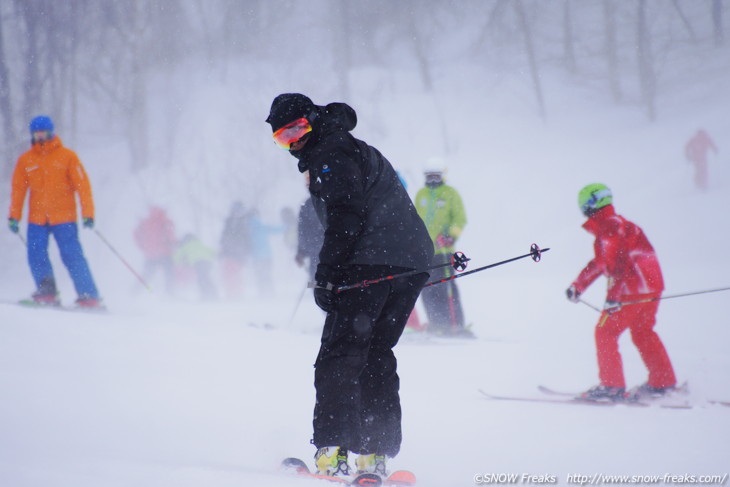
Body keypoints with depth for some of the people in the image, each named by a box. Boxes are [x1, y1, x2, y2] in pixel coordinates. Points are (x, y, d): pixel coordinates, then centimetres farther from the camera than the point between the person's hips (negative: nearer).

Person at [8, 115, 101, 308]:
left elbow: (82, 185, -2)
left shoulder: (67, 156, 0)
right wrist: (14, 216, 5)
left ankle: (89, 297, -6)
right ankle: (47, 292, -8)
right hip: (37, 219, 3)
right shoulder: (25, 160, 8)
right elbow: (18, 189, 12)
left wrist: (88, 213, -9)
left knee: (72, 256, -9)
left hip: (64, 218, -3)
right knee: (36, 255, -13)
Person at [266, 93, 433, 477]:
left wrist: (325, 276, -18)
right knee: (376, 357, 14)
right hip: (414, 263, 10)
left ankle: (333, 449, -19)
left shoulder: (330, 156, -3)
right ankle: (375, 453, 9)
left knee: (338, 357, -9)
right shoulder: (358, 151, 28)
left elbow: (345, 218, -16)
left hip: (372, 264, -10)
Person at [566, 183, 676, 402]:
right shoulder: (620, 223, 21)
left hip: (631, 290, -10)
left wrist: (613, 296, -29)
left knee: (605, 332, 0)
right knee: (643, 333, 22)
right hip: (653, 286, 10)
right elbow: (600, 262, 30)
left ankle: (612, 386, -1)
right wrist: (578, 285, 33)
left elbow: (618, 262, -23)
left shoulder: (608, 228, -12)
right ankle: (663, 382, 23)